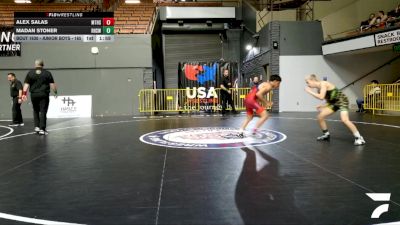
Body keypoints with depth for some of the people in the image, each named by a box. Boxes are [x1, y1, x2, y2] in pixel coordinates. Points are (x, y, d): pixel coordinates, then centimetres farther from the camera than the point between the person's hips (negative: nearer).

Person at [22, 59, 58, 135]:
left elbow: (26, 84, 0)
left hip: (34, 95, 2)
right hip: (44, 95, -2)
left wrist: (24, 93, 0)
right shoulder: (47, 73, 2)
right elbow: (52, 84, 0)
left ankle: (37, 126, 14)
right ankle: (42, 129, -3)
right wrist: (55, 92, 10)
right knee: (43, 112, -1)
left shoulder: (30, 73, 6)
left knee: (36, 111, 18)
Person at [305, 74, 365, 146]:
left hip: (342, 100, -9)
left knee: (344, 120, -26)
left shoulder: (323, 84, -18)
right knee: (320, 117, 3)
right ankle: (326, 134, 20)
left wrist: (310, 91, -21)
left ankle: (359, 138, -15)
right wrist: (323, 106, 1)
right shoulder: (319, 89, 6)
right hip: (334, 102, 9)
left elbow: (321, 97, -32)